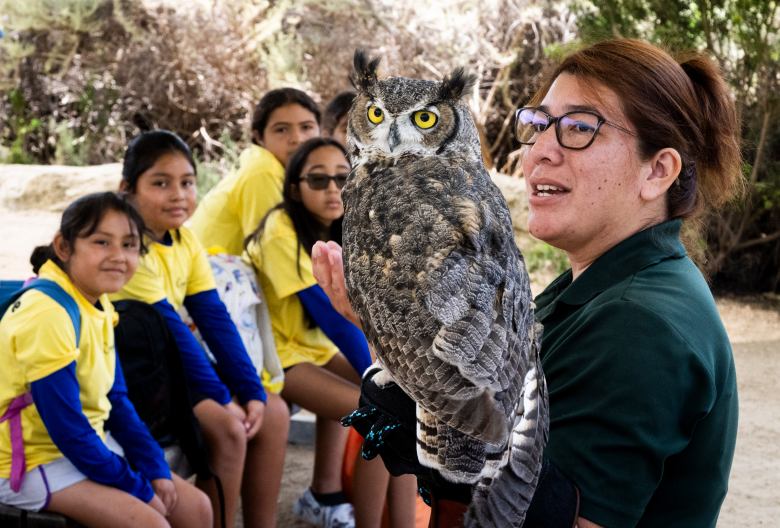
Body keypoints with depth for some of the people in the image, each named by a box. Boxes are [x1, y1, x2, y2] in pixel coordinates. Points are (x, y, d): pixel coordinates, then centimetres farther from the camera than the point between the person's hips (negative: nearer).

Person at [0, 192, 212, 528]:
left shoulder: (99, 306, 3)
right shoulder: (49, 315, -25)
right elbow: (66, 427, -25)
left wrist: (155, 468, -1)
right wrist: (139, 489, -16)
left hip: (89, 445, 9)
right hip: (32, 462, -9)